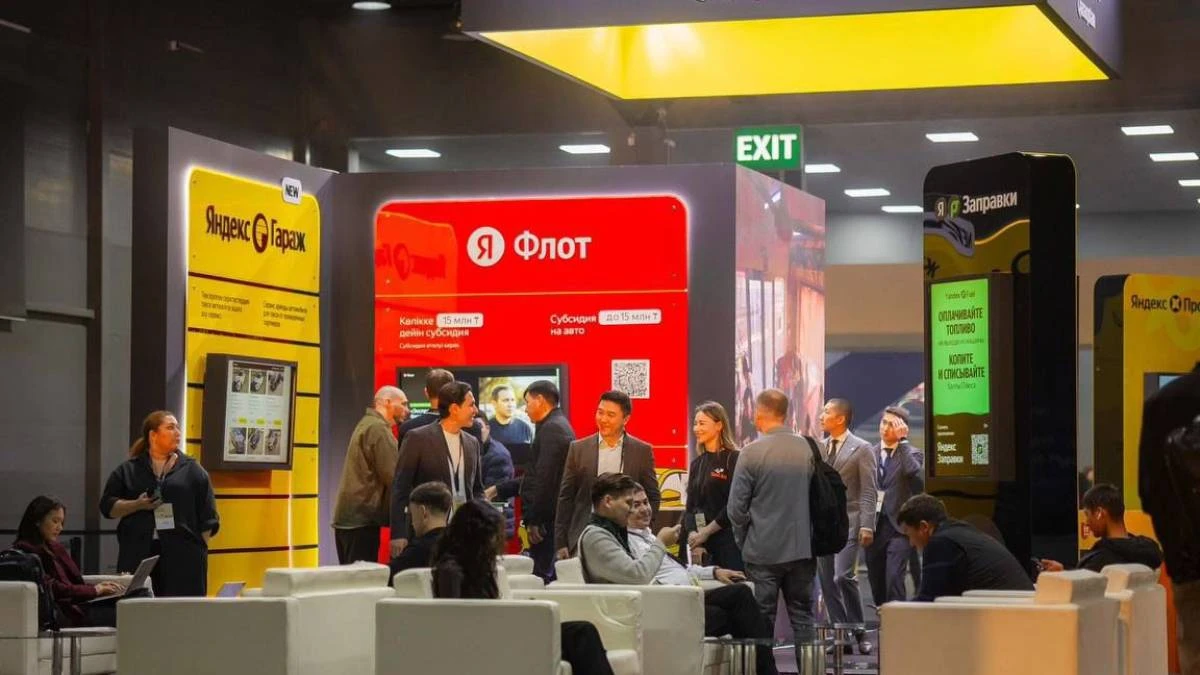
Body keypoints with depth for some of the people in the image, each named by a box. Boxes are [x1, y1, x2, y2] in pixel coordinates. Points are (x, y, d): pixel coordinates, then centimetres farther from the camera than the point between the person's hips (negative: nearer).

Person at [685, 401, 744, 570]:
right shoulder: (697, 464, 16)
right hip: (702, 544, 6)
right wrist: (692, 534, -6)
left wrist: (706, 532, -10)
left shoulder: (733, 459, -5)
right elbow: (691, 506, 12)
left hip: (728, 542, -6)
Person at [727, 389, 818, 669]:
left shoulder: (752, 452, -13)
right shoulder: (806, 449, -2)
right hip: (801, 548, 3)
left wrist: (742, 539, 7)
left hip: (763, 550, -3)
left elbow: (736, 506, -9)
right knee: (802, 616, 10)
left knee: (762, 620, 4)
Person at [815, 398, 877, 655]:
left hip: (848, 522, -6)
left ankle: (859, 633, -3)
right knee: (827, 582, 4)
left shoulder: (862, 449, -3)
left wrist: (866, 526, -15)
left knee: (843, 576, -18)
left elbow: (869, 491, -7)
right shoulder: (820, 449, 13)